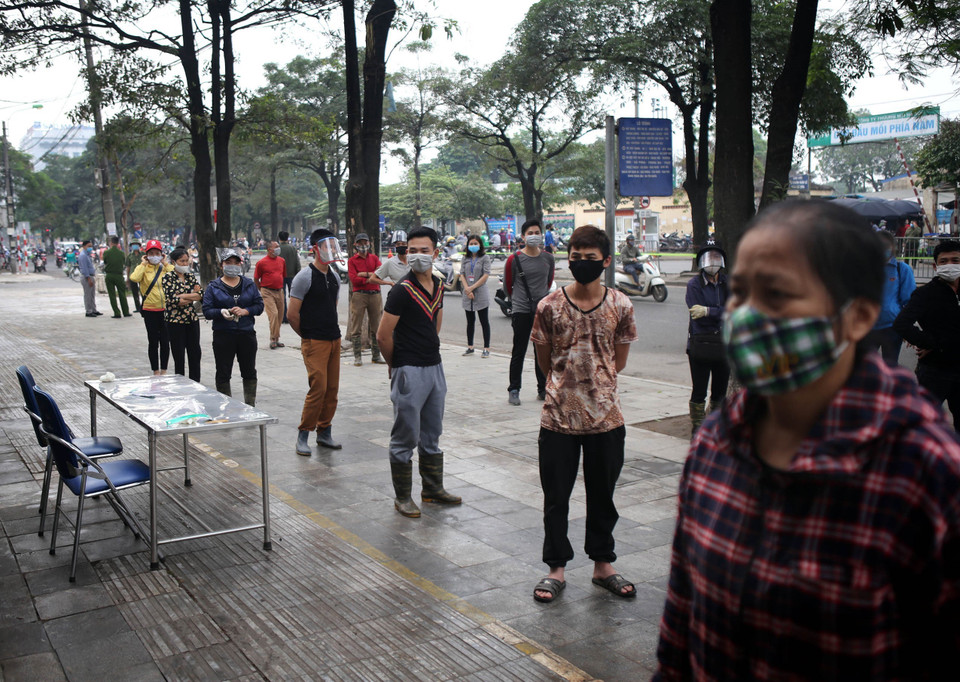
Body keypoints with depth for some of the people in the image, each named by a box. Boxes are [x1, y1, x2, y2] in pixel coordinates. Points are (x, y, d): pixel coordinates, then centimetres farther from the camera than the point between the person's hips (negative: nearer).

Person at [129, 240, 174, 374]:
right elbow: (134, 278, -20)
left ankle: (164, 370, 16)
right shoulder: (143, 268, 2)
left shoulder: (165, 267, 8)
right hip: (150, 311, -2)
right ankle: (155, 371, 13)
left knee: (165, 342, 5)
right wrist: (143, 264, -10)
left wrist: (166, 264, -6)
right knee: (153, 342, 4)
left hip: (166, 310, 2)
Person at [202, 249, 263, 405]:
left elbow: (259, 305, 4)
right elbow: (207, 311, -3)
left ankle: (250, 406, 22)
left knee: (249, 372, 9)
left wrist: (245, 311, -14)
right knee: (223, 374, 4)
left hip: (247, 334, 2)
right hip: (223, 335, -2)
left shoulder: (249, 284, 8)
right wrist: (221, 312, -22)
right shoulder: (213, 287, 2)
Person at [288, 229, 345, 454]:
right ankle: (303, 435, 2)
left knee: (332, 388, 8)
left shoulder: (334, 277, 13)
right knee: (318, 388, -11)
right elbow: (292, 313, -10)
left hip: (334, 340, 7)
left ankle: (324, 432, 20)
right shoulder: (305, 277, -10)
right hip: (314, 342, -7)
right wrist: (307, 336, 1)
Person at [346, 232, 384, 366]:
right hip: (359, 295, -3)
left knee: (376, 327, 6)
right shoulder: (352, 260, 5)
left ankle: (376, 356, 14)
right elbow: (354, 279, -8)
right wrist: (369, 279, -13)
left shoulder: (374, 258, 14)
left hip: (375, 295, 3)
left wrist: (365, 274, -9)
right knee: (356, 327, -4)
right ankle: (357, 356, 2)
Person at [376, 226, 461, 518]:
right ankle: (402, 497, 14)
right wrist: (396, 365, -1)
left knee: (431, 434, 18)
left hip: (435, 366, 8)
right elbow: (383, 335, -13)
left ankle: (433, 488, 31)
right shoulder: (402, 290, -15)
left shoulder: (438, 286, 8)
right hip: (409, 372, -7)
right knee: (406, 438, 2)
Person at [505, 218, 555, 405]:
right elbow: (507, 285, 6)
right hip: (522, 312, -3)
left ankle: (543, 389, 19)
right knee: (518, 353, 0)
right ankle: (514, 390, 8)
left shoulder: (548, 258, 5)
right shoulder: (514, 260, -6)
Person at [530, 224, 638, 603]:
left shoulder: (620, 306, -2)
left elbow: (619, 361, 9)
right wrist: (566, 383, 8)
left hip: (605, 417, 1)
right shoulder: (549, 306, -5)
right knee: (555, 497, 8)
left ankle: (603, 565, 31)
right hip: (558, 417, -1)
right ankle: (556, 568, 24)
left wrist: (595, 383, 6)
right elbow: (544, 360, 6)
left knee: (603, 496, 15)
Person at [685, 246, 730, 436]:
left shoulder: (728, 284, 8)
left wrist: (708, 311, -15)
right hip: (700, 344, -4)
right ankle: (697, 428, 13)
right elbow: (697, 315, -14)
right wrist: (720, 314, -11)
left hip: (724, 344, 4)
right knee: (699, 391, 1)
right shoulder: (694, 284, -3)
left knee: (720, 390, 12)